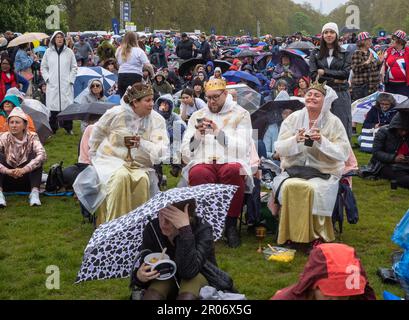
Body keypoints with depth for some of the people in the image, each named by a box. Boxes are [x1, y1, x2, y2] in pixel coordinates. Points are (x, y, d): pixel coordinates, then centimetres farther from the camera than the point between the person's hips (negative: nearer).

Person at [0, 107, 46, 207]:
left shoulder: (31, 137, -7)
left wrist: (24, 169, -37)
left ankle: (35, 192, -32)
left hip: (26, 181, -1)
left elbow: (42, 155, -25)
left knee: (34, 155, -22)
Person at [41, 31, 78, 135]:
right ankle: (53, 128, 7)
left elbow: (74, 67, 9)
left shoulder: (69, 52, 6)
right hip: (52, 84, 0)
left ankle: (68, 127, 7)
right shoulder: (48, 52, 8)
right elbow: (43, 67, 14)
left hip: (66, 84, 0)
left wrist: (71, 79, -1)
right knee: (53, 106, -2)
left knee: (67, 105, -3)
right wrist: (47, 78, 1)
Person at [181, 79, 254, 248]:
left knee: (234, 171, -37)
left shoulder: (241, 114, 13)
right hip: (203, 163, 1)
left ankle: (231, 224, -20)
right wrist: (197, 135, -5)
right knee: (197, 173, -36)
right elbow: (186, 152, 14)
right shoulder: (197, 116, 20)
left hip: (231, 162, -1)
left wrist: (219, 132, -13)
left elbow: (242, 148, -2)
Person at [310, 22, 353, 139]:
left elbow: (346, 73, -3)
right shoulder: (315, 53, 10)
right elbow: (313, 75, -2)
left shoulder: (345, 54, 11)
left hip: (341, 94, 0)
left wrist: (324, 72, -6)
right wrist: (334, 80, -8)